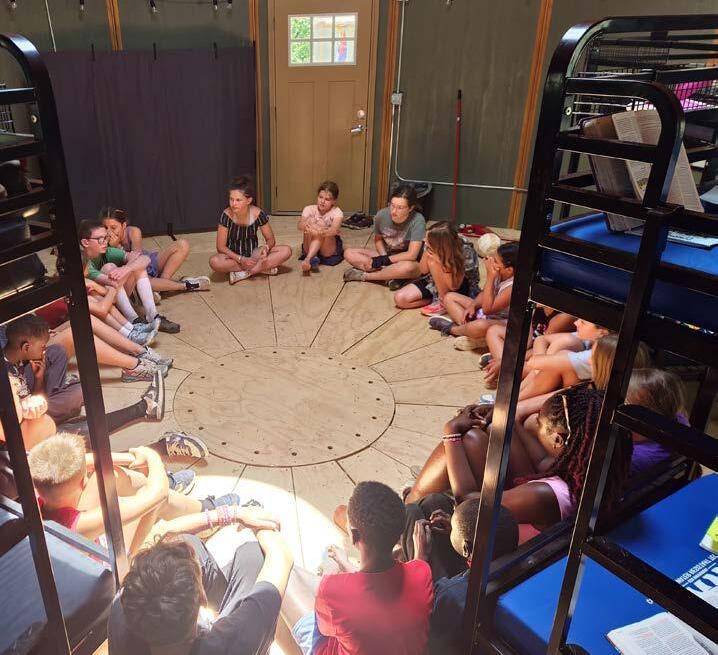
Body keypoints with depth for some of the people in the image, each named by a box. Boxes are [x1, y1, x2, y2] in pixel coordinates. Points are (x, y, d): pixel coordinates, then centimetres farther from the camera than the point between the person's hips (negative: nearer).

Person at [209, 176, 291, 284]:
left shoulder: (258, 214, -15)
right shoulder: (226, 215, -19)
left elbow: (270, 239, -4)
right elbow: (221, 247, -15)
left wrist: (265, 248, -28)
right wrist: (241, 259, -28)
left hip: (254, 254, 2)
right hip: (234, 256, -2)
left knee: (286, 251, -20)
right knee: (214, 262, -36)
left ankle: (244, 272, -22)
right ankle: (261, 267, -23)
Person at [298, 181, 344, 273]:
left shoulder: (336, 212, -10)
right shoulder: (309, 209, -3)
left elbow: (334, 230, -31)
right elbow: (299, 225, -21)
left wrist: (320, 232, -51)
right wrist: (305, 226, -45)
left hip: (330, 250, -2)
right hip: (310, 247, 2)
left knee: (320, 224, -27)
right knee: (311, 221, -22)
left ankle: (307, 259, -43)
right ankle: (312, 257, -37)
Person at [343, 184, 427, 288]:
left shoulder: (417, 221, -26)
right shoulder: (381, 215, -13)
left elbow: (412, 255, -27)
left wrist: (384, 260, -21)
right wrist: (383, 257, -13)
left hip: (409, 262, -5)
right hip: (387, 255, 5)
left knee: (408, 267, -42)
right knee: (349, 253, -11)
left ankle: (364, 276, -20)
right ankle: (390, 275, -22)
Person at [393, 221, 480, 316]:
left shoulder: (465, 251, -32)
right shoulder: (433, 243, -19)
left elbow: (453, 286, -31)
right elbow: (423, 270, -9)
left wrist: (438, 261, -40)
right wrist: (427, 252, -29)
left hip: (461, 287, -5)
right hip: (434, 280, 5)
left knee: (433, 262, -33)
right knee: (400, 298, -12)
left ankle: (442, 302, -15)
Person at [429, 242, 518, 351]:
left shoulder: (511, 287, -29)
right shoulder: (498, 275, -6)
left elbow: (487, 309, -32)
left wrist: (490, 278, -33)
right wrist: (473, 305, -13)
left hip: (501, 322, -9)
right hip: (483, 312, 9)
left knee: (480, 326, -45)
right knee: (449, 297, 8)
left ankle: (451, 328, -13)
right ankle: (466, 327, -14)